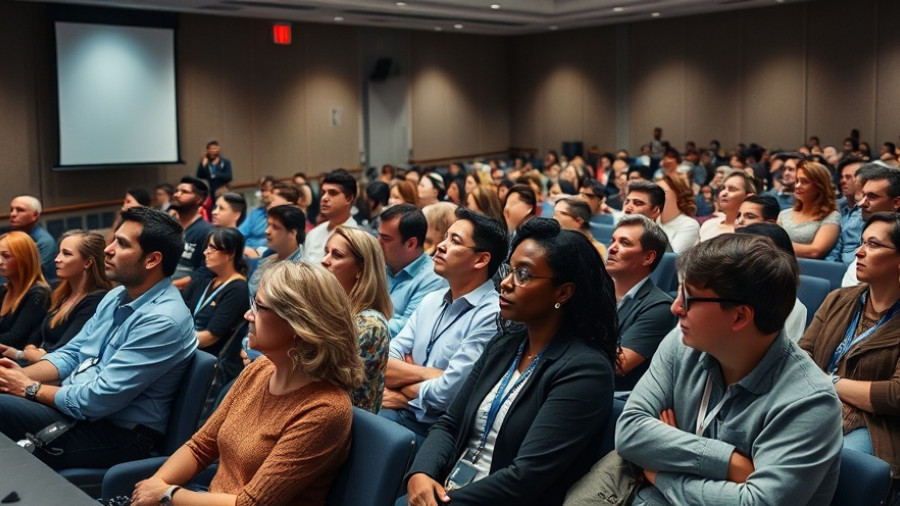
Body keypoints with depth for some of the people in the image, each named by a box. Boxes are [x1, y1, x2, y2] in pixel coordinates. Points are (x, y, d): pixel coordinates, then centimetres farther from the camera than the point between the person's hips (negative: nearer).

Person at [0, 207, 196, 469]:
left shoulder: (163, 320, -23)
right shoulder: (117, 296, 8)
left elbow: (98, 399, -23)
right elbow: (72, 353, 14)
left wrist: (31, 389, -10)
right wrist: (23, 375, -5)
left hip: (119, 434, -9)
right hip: (75, 405, 9)